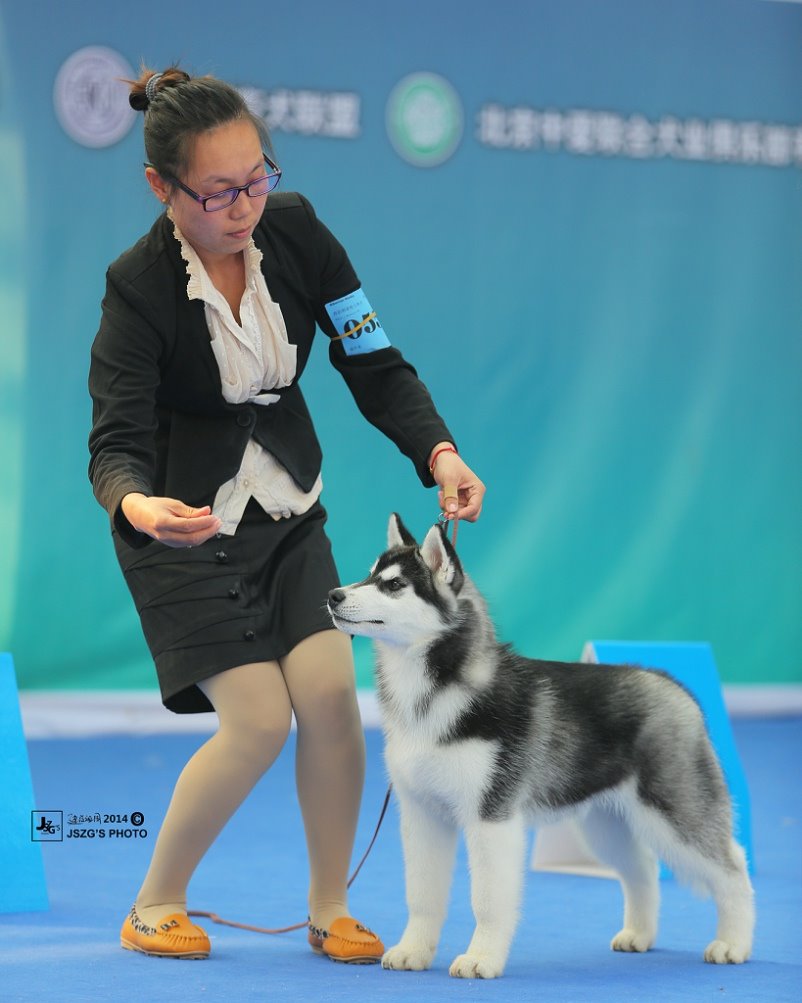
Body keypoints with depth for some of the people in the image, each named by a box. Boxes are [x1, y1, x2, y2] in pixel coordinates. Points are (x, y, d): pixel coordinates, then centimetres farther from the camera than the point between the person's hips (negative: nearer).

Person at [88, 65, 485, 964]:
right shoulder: (138, 286, -24)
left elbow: (373, 361, -8)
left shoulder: (294, 230, -12)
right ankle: (154, 908, 6)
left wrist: (437, 451, -24)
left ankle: (330, 912, 7)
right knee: (258, 722, -13)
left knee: (331, 694, -10)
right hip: (185, 521, -4)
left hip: (288, 510, 4)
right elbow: (115, 442, -27)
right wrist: (136, 503, -50)